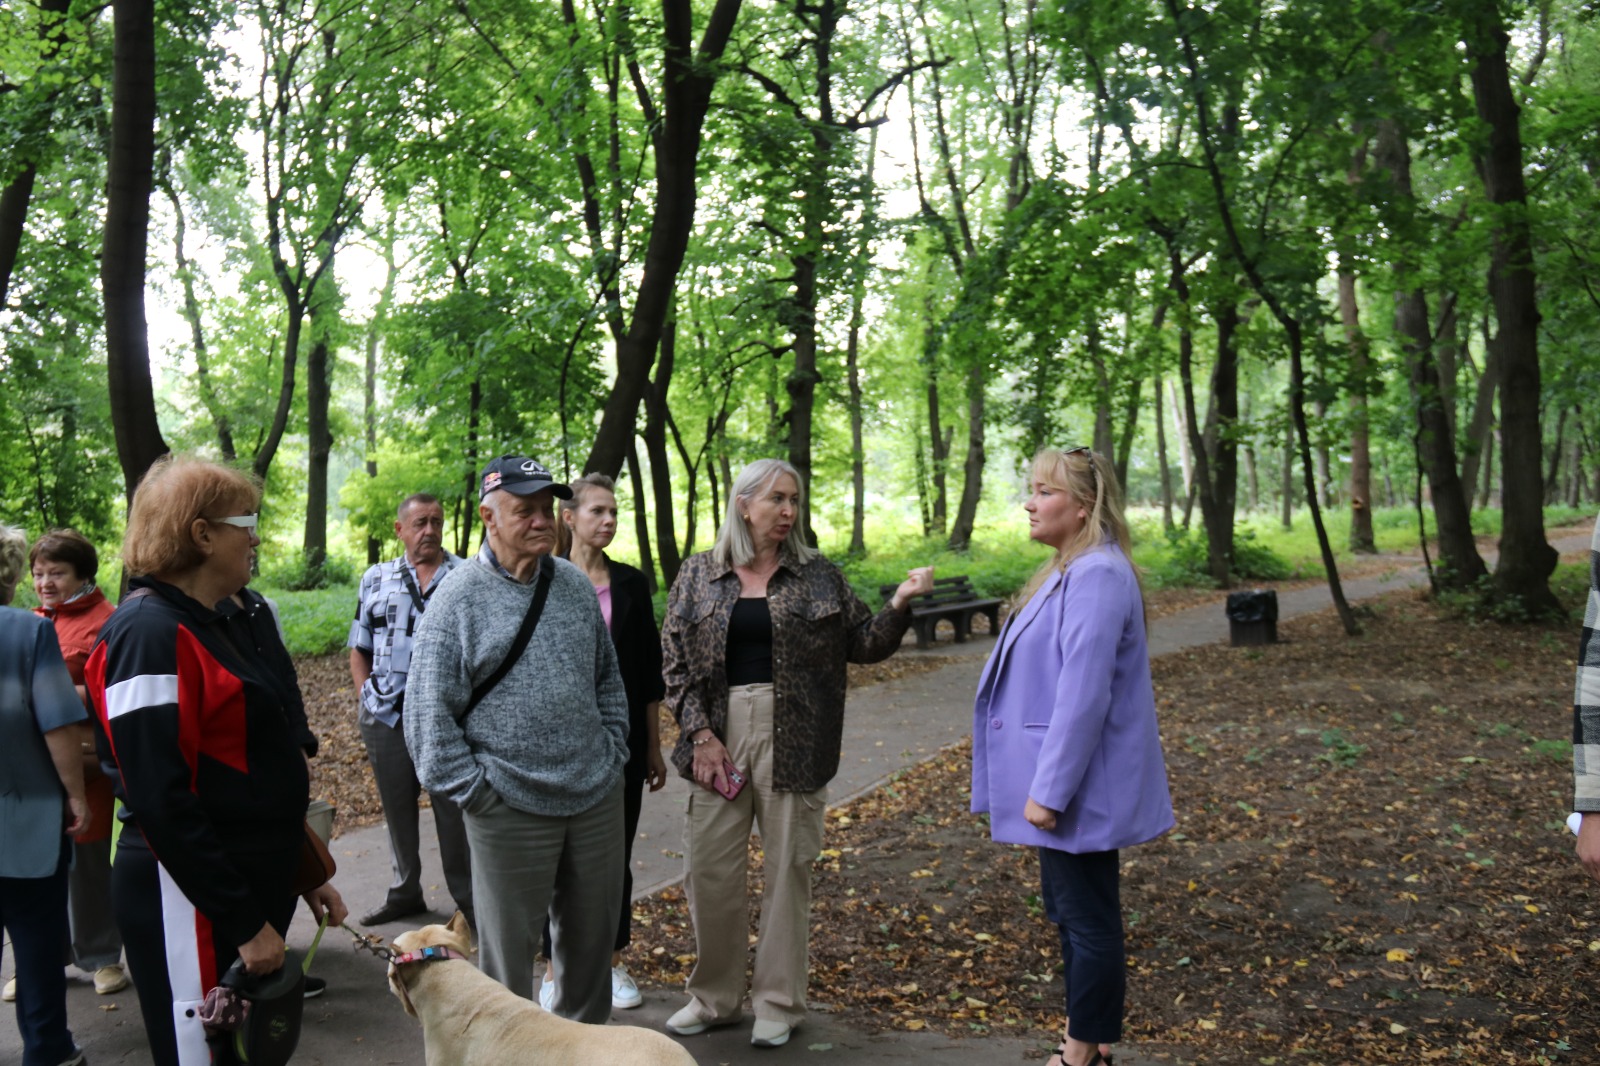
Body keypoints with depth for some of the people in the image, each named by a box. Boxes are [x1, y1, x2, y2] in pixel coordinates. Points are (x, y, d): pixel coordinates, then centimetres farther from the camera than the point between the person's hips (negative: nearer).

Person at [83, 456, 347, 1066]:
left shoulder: (208, 625, 12)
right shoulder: (150, 634, -18)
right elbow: (160, 802, -23)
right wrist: (244, 923, -21)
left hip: (254, 886, 9)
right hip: (191, 906, -9)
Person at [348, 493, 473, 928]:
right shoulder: (376, 580, 10)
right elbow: (359, 650, 13)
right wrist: (367, 698, 3)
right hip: (386, 720, 3)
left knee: (453, 811, 3)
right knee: (396, 809, 15)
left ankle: (468, 900, 16)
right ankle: (403, 893, 31)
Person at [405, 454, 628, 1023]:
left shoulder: (575, 585, 6)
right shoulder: (459, 597, -8)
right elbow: (429, 709, -9)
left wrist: (613, 752, 8)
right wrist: (472, 790, -11)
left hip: (598, 797, 5)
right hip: (510, 808, -5)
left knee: (592, 933, 18)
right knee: (509, 944, 8)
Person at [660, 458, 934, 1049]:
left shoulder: (818, 575, 5)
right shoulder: (698, 574, 5)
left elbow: (862, 644, 5)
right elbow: (674, 660, 4)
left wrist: (899, 605, -13)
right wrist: (701, 733, -5)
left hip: (791, 742, -1)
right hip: (719, 737, 1)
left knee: (787, 869, 6)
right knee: (710, 870, 6)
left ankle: (779, 1002, 21)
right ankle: (713, 997, 25)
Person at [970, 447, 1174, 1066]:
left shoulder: (1097, 576, -21)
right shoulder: (1071, 570, 12)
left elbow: (1083, 695, -26)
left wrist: (1049, 789, -24)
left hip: (1078, 786, -11)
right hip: (1060, 780, 11)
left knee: (1087, 921, 3)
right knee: (1068, 910, 19)